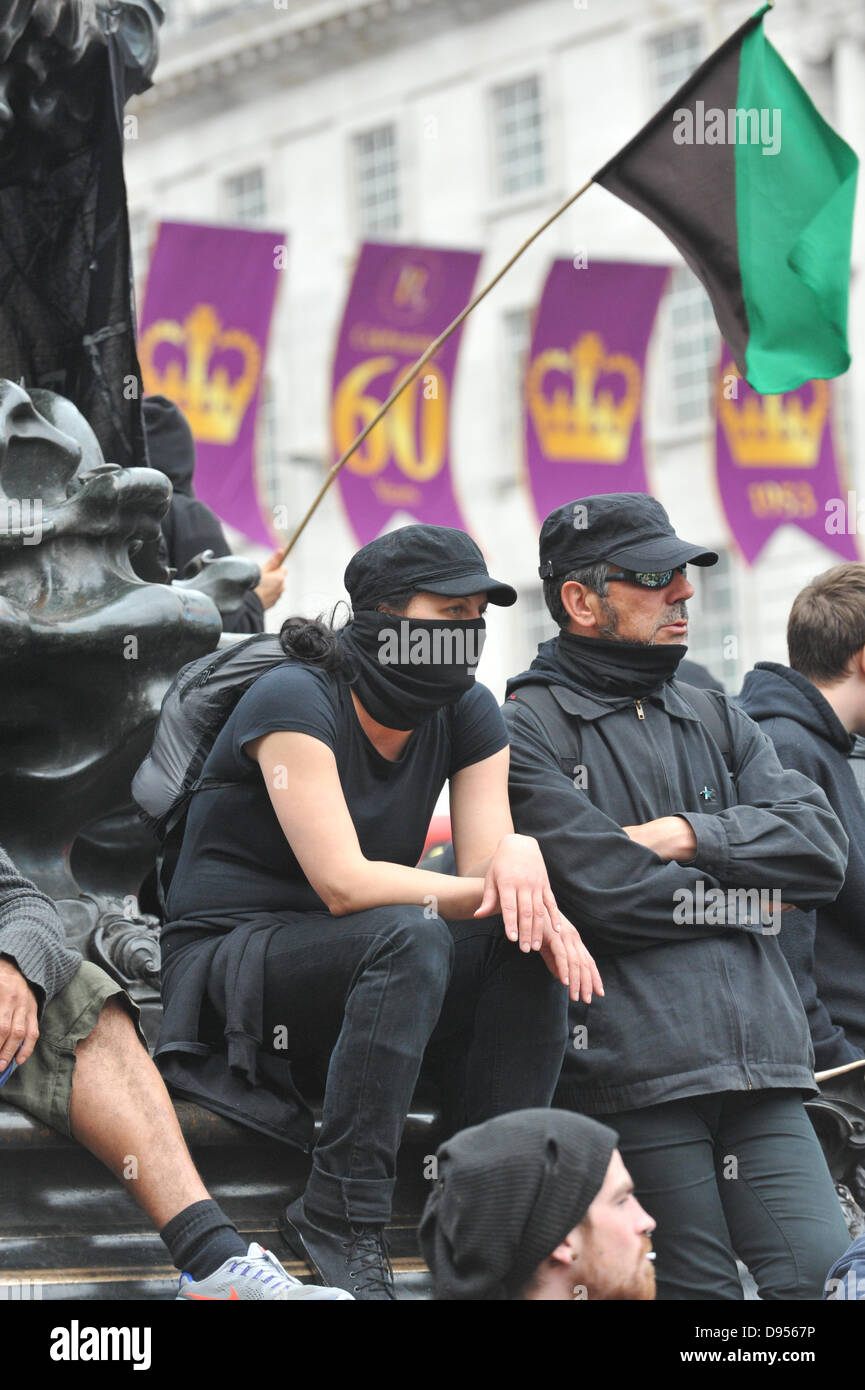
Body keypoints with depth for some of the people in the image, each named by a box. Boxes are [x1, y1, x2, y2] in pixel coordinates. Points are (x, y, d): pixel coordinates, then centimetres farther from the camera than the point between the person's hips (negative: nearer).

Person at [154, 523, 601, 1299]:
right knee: (409, 936, -35)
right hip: (229, 967, -7)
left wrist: (516, 854, -30)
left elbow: (485, 859, -6)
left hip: (364, 967, 7)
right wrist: (485, 889, -28)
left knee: (536, 945, -18)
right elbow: (343, 883, -27)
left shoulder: (467, 714, 2)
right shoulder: (296, 702, -19)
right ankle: (340, 1221, -30)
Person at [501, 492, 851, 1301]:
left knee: (815, 1269, -8)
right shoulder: (527, 729, 3)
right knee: (703, 1289, -7)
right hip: (632, 1068, -5)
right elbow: (607, 893, -9)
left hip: (758, 1053, 5)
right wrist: (742, 896, 4)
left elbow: (822, 850, 10)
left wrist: (691, 836, -3)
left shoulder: (717, 723, 24)